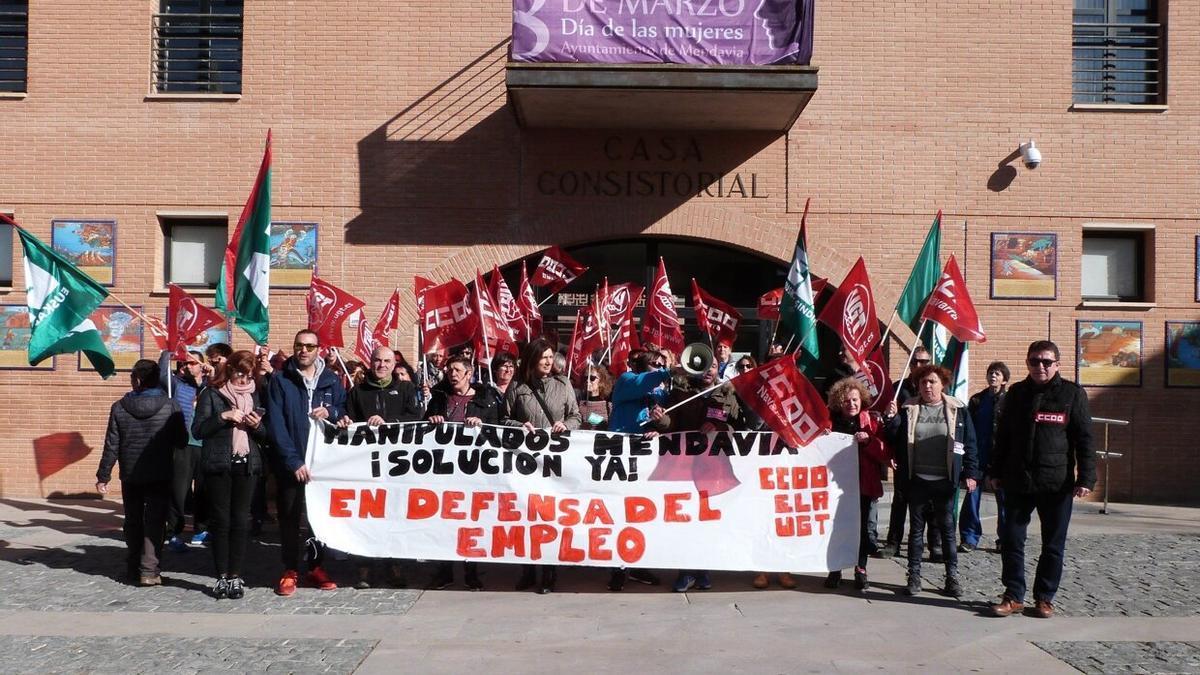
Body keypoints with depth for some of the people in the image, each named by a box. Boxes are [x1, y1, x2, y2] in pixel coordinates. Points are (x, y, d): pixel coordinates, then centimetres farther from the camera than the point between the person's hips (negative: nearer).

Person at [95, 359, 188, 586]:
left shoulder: (119, 408, -7)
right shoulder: (171, 407, -10)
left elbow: (111, 446, -5)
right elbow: (182, 441, -3)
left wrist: (103, 476, 3)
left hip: (130, 476, 2)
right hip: (161, 476, -2)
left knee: (133, 522, 16)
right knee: (154, 522, 3)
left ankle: (133, 567, 23)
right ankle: (149, 571, -3)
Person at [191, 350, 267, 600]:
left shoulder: (254, 394, 12)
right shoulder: (211, 393, 1)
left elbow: (265, 434, 15)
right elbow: (197, 430, -6)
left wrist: (256, 426, -7)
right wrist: (223, 417, -18)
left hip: (247, 465, 3)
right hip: (218, 465, -3)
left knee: (241, 520, 2)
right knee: (220, 520, 1)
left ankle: (235, 576, 7)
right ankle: (221, 577, 8)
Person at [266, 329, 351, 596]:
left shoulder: (331, 380, 7)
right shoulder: (280, 381, -2)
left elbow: (345, 411, 13)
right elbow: (275, 424, -9)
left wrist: (331, 412, -11)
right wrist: (293, 460, -17)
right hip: (290, 462, -2)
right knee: (289, 517, 5)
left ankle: (316, 566, 21)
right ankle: (290, 570, 15)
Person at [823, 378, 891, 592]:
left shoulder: (871, 422, 2)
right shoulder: (830, 421, 3)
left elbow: (886, 454, -4)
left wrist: (869, 441, -19)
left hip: (863, 484, 0)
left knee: (862, 527, 6)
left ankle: (861, 570, 19)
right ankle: (834, 570, 15)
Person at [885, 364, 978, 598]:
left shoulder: (957, 410, 1)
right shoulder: (908, 410, 4)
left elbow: (969, 443, 2)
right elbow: (895, 440, 3)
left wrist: (970, 473, -3)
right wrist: (892, 418, -13)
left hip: (944, 481, -1)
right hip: (916, 480, 1)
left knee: (947, 528, 6)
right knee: (916, 528, 9)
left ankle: (952, 576, 15)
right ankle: (914, 575, 16)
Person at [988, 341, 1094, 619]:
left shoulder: (1073, 394, -1)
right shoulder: (1017, 393, 7)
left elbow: (1084, 439, -2)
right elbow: (1003, 436, 13)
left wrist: (1086, 478, -8)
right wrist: (996, 472, 11)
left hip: (1057, 484, -2)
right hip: (1017, 482, 3)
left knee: (1053, 545, 7)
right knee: (1011, 541, 3)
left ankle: (1044, 598, 20)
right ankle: (1014, 596, 13)